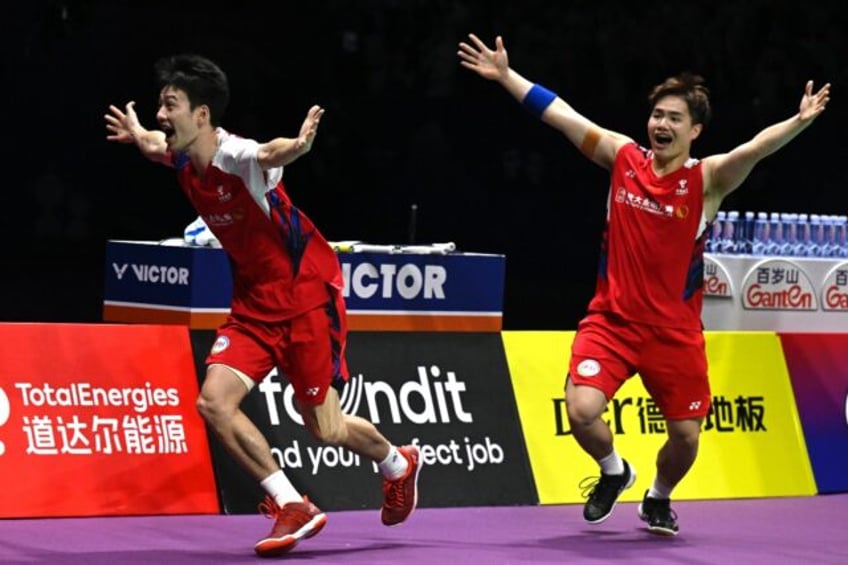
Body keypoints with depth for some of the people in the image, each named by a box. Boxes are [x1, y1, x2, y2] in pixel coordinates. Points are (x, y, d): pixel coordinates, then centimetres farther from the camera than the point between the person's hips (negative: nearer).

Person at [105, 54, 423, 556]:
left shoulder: (239, 156, -25)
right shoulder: (183, 160, -3)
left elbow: (272, 154, -52)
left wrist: (298, 144, -70)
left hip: (306, 294, -7)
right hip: (255, 301, 7)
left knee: (325, 429, 3)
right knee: (215, 400, -13)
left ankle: (399, 464, 37)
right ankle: (294, 508, -3)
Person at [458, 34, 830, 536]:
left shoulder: (708, 179, -9)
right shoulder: (623, 157, -1)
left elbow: (755, 149, -28)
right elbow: (561, 114, 1)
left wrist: (799, 121, -45)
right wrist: (506, 75, 0)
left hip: (675, 331, -1)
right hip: (612, 319, 1)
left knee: (685, 436, 4)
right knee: (581, 411, -18)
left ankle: (658, 498, 39)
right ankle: (614, 471, 17)